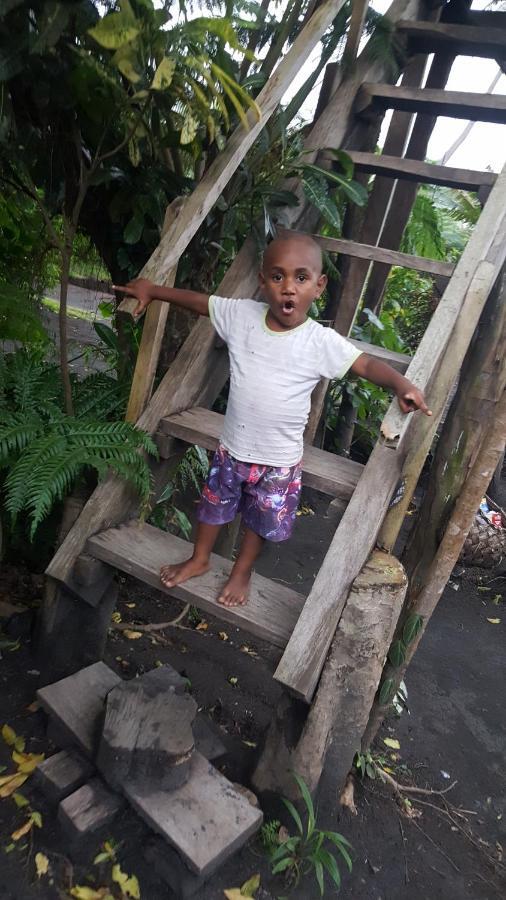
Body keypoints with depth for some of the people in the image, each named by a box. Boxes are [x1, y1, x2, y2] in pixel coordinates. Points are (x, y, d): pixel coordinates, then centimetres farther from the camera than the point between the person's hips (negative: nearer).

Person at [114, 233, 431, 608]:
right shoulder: (242, 315, -11)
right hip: (232, 447, 2)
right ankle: (199, 559, 51)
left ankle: (242, 572, 48)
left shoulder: (322, 342, -19)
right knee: (215, 505, 24)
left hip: (279, 460, -2)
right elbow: (199, 301, 2)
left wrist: (401, 384, -35)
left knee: (261, 521, 20)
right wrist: (152, 289, 5)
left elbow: (368, 364, -17)